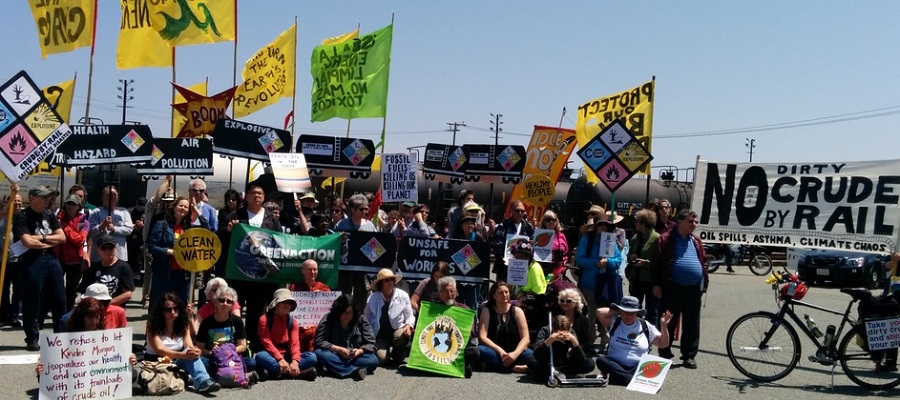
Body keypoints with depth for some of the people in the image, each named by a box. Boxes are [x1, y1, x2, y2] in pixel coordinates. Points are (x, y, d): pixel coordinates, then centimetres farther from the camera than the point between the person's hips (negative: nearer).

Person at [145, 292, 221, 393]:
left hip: (177, 362, 2)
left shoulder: (183, 324, 0)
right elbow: (159, 349, -24)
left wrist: (194, 351, -38)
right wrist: (182, 355, -39)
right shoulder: (152, 325, -12)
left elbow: (189, 346, -12)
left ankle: (203, 382, -51)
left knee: (191, 353, -31)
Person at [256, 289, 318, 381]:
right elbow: (267, 342, -13)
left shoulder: (293, 322, 7)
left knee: (311, 357, -20)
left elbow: (295, 343, -6)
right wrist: (280, 359, -28)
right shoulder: (265, 319, -3)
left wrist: (295, 361, -27)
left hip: (287, 356, 3)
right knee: (260, 356, -37)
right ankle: (297, 373, -41)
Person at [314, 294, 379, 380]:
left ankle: (338, 368, -35)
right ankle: (355, 370, -39)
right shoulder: (328, 320, -2)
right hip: (334, 356, -1)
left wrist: (360, 351, -21)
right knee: (319, 353, -32)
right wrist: (338, 349, -21)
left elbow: (370, 343, -1)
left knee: (373, 360, -27)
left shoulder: (361, 320, 1)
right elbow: (319, 341, -11)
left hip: (355, 358, 1)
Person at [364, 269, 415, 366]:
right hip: (380, 334, 0)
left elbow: (409, 316, 2)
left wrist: (408, 325, -21)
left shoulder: (403, 295, -6)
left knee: (404, 336, -36)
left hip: (397, 330, 1)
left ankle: (397, 353, 0)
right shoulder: (373, 299, -7)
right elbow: (366, 320, 2)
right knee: (382, 359, -25)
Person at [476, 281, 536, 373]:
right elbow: (482, 337, -11)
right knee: (480, 350, -35)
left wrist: (515, 353, -26)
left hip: (514, 353, 0)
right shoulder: (486, 311, -2)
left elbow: (525, 338, -7)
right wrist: (500, 351, -25)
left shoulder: (516, 311, 0)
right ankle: (514, 368, -31)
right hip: (495, 353, 1)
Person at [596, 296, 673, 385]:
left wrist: (664, 326, -4)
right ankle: (634, 379, -44)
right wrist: (617, 312, 3)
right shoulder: (614, 322, 8)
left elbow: (663, 344, 10)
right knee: (601, 360, -32)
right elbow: (600, 312, -9)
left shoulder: (645, 326, 11)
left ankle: (619, 376, -41)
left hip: (638, 367, 0)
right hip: (615, 364, 0)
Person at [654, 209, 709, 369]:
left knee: (691, 325, 8)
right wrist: (656, 284, -10)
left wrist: (705, 283, 8)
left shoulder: (696, 241, 13)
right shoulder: (666, 239, -3)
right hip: (672, 288, -4)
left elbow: (704, 262, 17)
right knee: (667, 323, 4)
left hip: (694, 290, 4)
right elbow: (657, 262, -5)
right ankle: (664, 354, 15)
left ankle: (689, 355, 18)